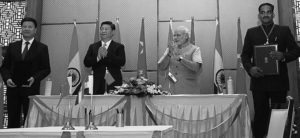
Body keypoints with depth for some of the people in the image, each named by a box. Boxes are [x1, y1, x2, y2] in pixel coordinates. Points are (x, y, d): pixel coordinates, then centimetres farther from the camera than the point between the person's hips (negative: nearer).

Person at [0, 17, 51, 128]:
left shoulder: (42, 48, 4)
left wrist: (35, 78, -14)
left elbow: (46, 69, 2)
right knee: (12, 121, 5)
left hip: (31, 89, -2)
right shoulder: (12, 46, 13)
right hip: (13, 89, 3)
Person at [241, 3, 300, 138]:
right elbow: (245, 54, 9)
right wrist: (250, 68, -10)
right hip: (259, 80, 0)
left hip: (279, 81, 0)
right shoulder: (251, 32, 11)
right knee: (260, 115, 3)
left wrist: (283, 56, -14)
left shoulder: (284, 30, 9)